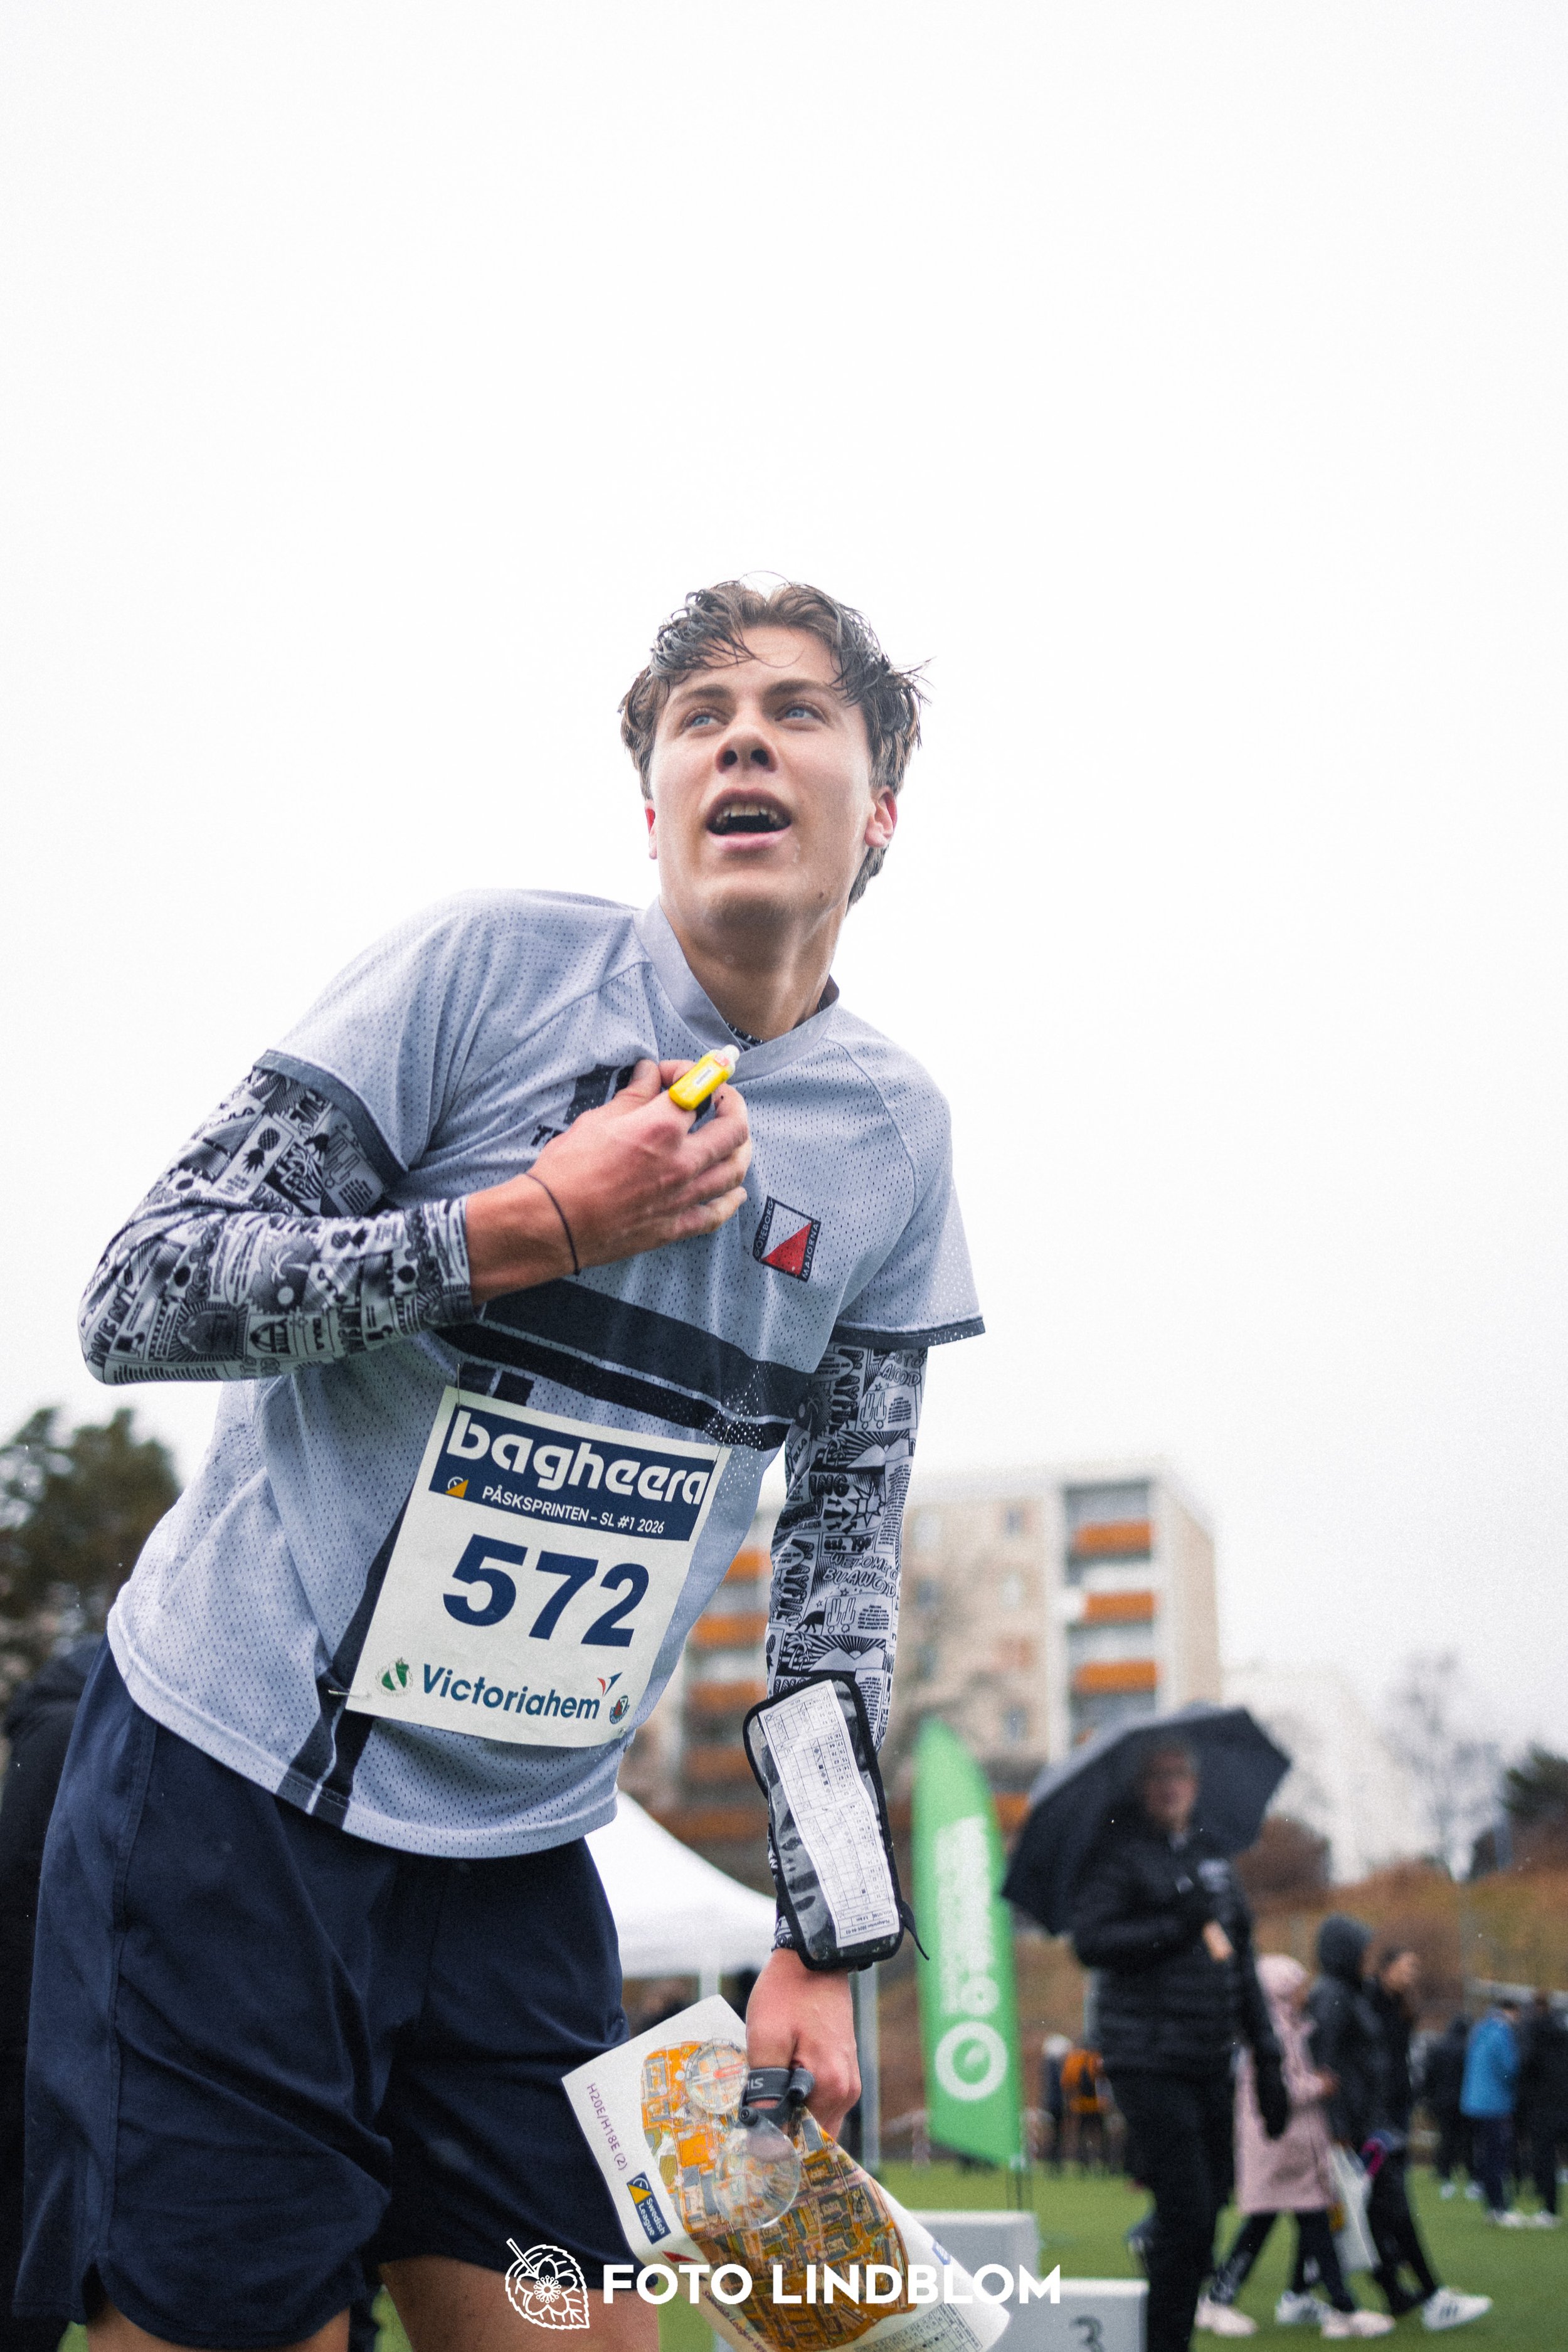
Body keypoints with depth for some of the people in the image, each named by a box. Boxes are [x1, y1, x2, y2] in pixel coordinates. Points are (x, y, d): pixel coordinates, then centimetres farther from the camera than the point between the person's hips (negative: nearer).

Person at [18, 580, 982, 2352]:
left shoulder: (894, 1136, 4)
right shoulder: (493, 965, -9)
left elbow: (843, 1534, 7)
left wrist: (820, 1941, 2)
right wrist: (535, 1226, -20)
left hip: (520, 1857, 4)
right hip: (232, 1788, -4)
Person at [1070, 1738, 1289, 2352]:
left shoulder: (1211, 1856, 17)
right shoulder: (1118, 1853, -3)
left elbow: (1241, 1961, 20)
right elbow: (1090, 1941, -16)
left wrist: (1267, 2058, 17)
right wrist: (1177, 1925, -20)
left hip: (1210, 2064, 6)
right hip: (1148, 2063, -6)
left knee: (1208, 2208, 9)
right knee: (1187, 2215, -11)